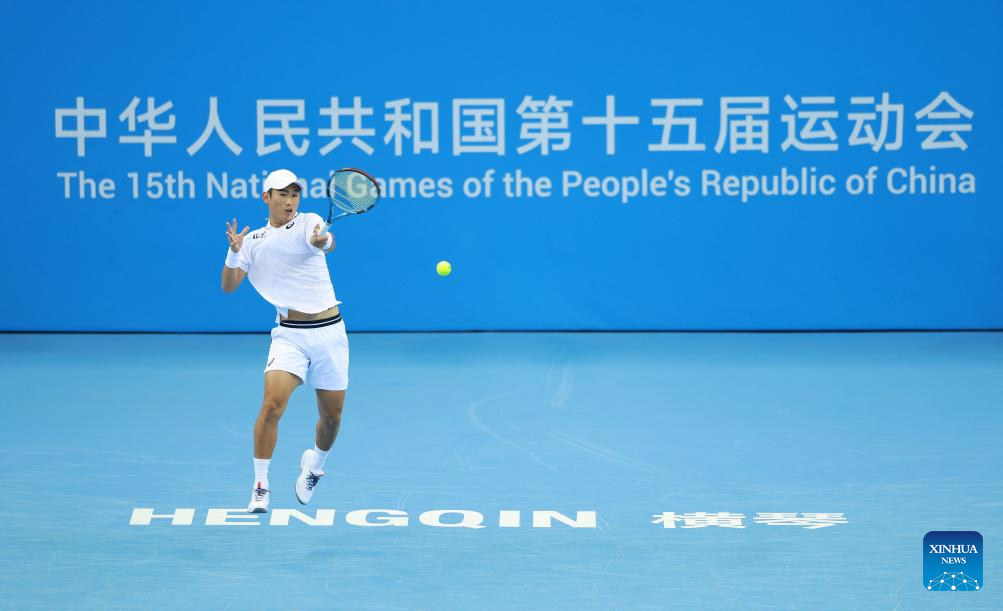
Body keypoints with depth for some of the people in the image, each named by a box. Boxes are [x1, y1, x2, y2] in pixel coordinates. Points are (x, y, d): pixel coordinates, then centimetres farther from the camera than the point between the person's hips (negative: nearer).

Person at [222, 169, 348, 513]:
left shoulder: (308, 222, -1)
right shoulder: (254, 241, 7)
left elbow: (327, 242, -25)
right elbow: (228, 286, 1)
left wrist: (322, 241, -49)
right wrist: (234, 252, -17)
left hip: (329, 330, 0)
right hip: (289, 335, 0)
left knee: (332, 416, 8)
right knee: (271, 406, -20)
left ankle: (315, 464, 39)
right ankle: (260, 487, -9)